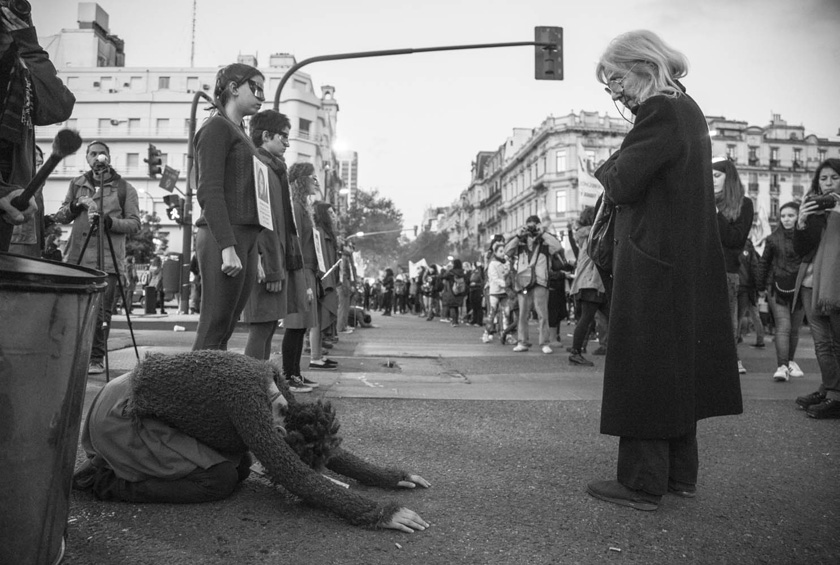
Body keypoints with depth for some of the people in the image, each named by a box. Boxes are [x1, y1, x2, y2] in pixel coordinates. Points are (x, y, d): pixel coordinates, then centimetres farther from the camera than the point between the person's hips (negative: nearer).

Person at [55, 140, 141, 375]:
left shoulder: (125, 188, 7)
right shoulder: (77, 184, 18)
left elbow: (134, 223, -1)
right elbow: (60, 217, 15)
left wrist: (108, 221, -17)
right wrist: (77, 207, -5)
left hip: (107, 260, -3)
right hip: (76, 258, 3)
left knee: (101, 313, -6)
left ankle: (96, 360, 3)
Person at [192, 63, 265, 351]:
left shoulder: (240, 133, 26)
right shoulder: (217, 127, -1)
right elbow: (209, 191, -12)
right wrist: (227, 246, -21)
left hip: (245, 238, 8)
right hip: (223, 238, -8)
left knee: (223, 334, 6)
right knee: (212, 334, -8)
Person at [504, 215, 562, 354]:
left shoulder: (544, 242, 7)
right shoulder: (521, 243, 16)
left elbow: (557, 246, -11)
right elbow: (507, 250, 4)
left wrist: (543, 233, -8)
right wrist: (518, 236, -2)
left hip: (539, 282, -3)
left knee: (542, 314, -6)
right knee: (523, 314, 5)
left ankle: (544, 343, -1)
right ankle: (522, 342, 12)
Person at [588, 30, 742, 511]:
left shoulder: (660, 113, -14)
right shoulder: (689, 110, 15)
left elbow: (622, 185, -17)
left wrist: (608, 167, 2)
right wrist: (622, 170, 6)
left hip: (653, 263, -10)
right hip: (690, 262, 10)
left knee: (643, 369, -3)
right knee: (677, 367, 14)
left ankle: (643, 484, 6)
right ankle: (681, 473, 26)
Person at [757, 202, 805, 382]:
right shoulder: (774, 238, 5)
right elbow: (764, 262, 10)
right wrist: (761, 286, 9)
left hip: (799, 288, 1)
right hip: (778, 288, -1)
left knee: (794, 329, 10)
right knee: (783, 327, -10)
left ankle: (790, 361, 29)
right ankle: (782, 367, -14)